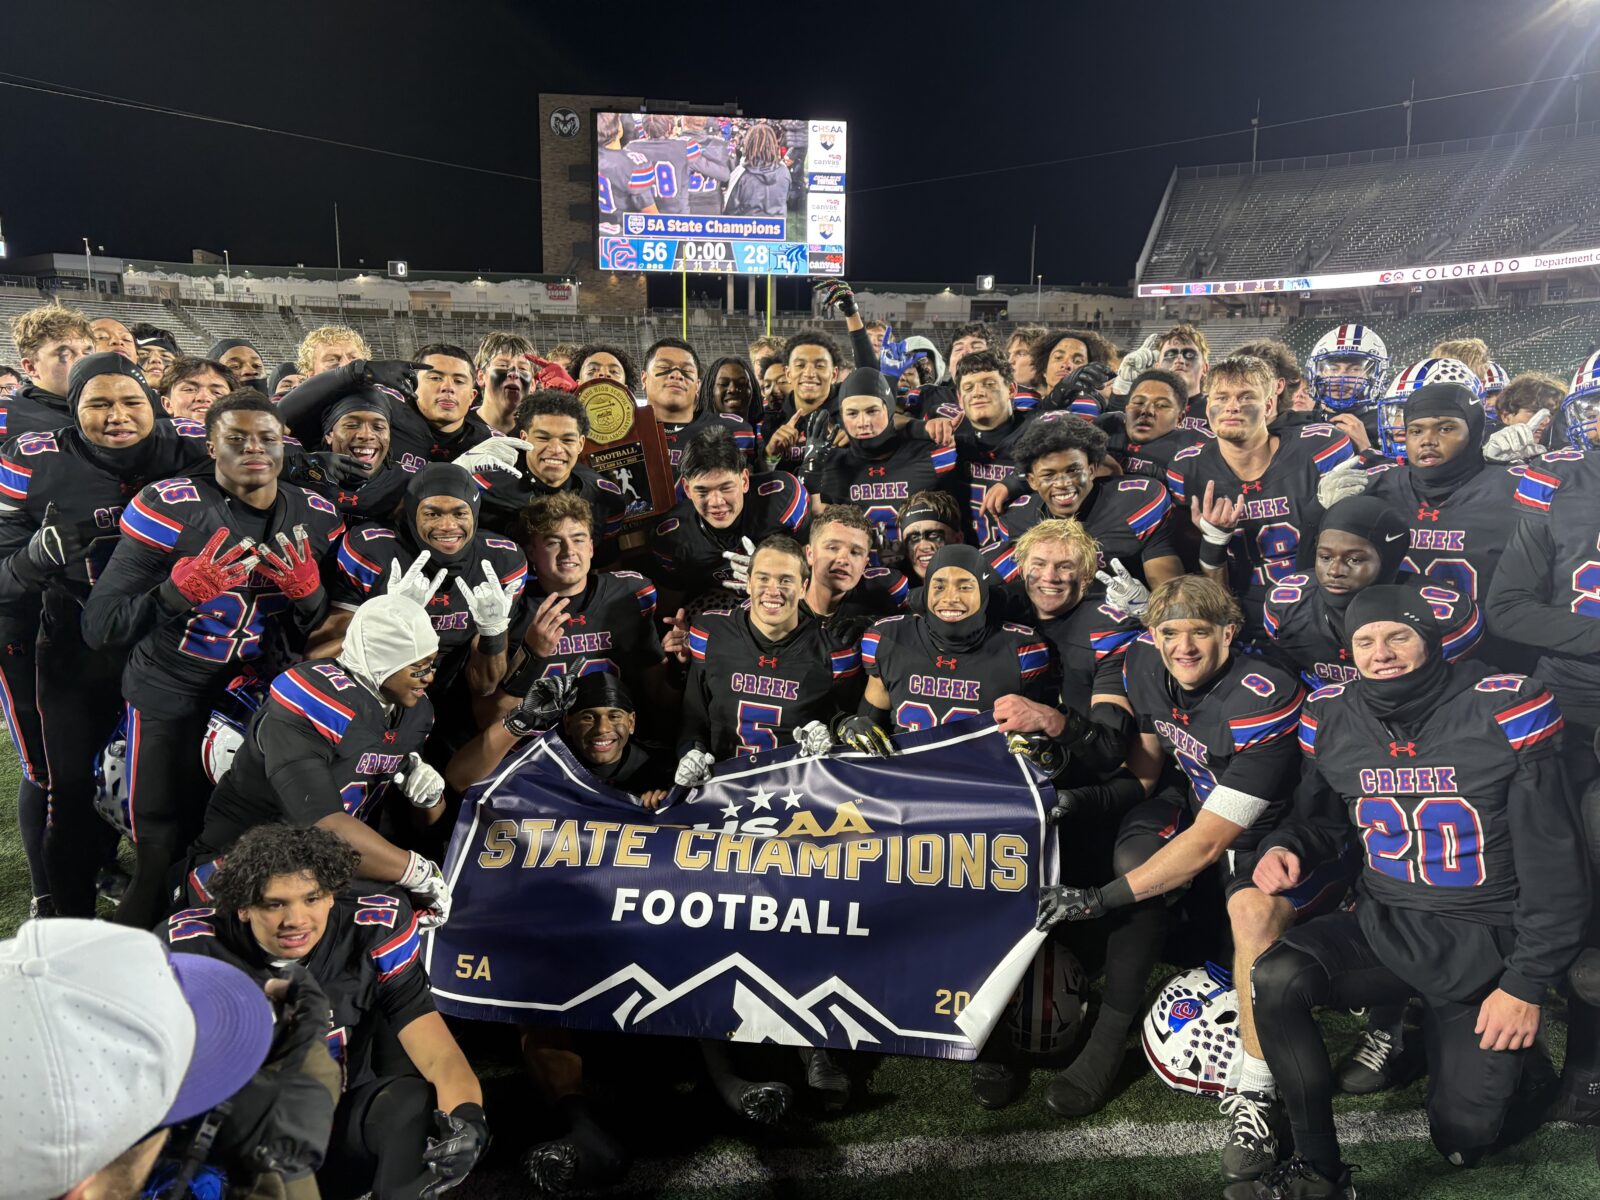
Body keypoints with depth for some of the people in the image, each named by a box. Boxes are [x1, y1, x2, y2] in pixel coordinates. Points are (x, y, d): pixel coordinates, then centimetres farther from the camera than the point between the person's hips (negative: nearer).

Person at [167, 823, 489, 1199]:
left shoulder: (374, 933, -13)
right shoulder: (194, 946, -13)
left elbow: (439, 1056, -17)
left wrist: (465, 1115, -38)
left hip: (341, 1126, 0)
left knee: (416, 1100, -29)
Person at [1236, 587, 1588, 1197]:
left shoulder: (1504, 711, -15)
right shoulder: (1330, 719, -4)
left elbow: (1554, 860, -10)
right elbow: (1321, 816, 15)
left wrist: (1528, 985, -10)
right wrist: (1286, 847, -9)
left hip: (1485, 944, -2)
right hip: (1382, 924, 3)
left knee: (1461, 1141, 3)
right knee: (1275, 979, -27)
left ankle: (1515, 1062, 37)